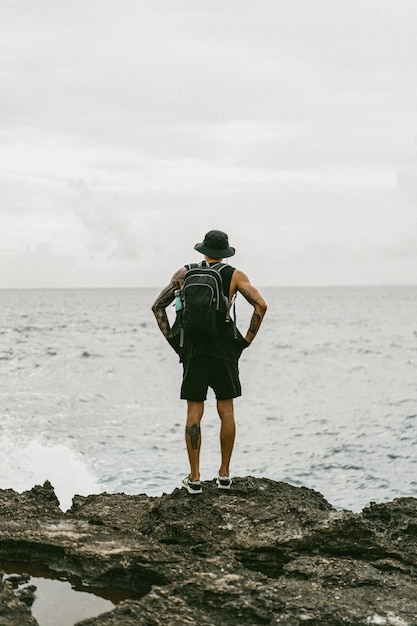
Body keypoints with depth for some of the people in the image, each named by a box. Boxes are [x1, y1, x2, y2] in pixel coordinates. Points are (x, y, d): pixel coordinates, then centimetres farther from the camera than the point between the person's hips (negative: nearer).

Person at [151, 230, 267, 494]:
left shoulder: (185, 274, 6)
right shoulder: (235, 275, 1)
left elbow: (158, 306, 4)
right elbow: (261, 305, -9)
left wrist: (172, 339, 5)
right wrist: (248, 339, -2)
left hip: (193, 350, 1)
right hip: (225, 350, -1)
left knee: (194, 413, 2)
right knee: (226, 412, 8)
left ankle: (195, 478, 0)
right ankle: (224, 474, 11)